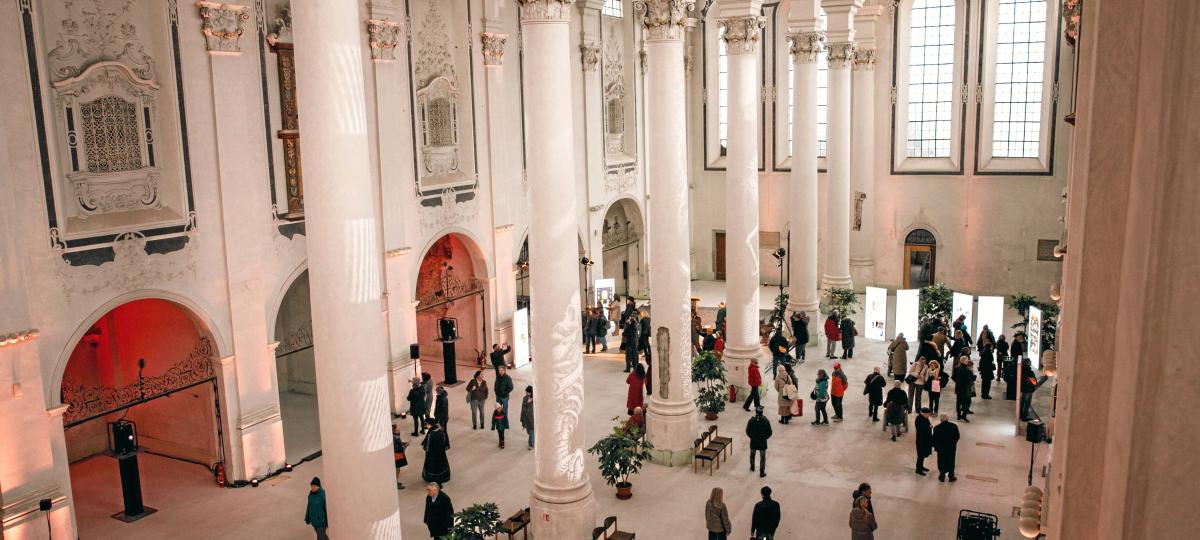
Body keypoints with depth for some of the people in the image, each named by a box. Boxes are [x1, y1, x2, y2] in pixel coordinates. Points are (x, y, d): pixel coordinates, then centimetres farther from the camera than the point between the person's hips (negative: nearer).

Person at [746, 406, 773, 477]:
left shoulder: (751, 420, -15)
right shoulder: (766, 421, -17)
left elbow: (747, 431, -6)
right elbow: (769, 432, -11)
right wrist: (764, 438, 7)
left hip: (753, 441, 2)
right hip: (762, 442, -1)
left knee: (752, 455, 24)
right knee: (762, 457, 10)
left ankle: (752, 468, 43)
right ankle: (762, 473, 12)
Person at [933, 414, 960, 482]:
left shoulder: (937, 428, -18)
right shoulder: (954, 426, -12)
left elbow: (934, 439, -11)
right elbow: (957, 437, -2)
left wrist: (935, 446, 7)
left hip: (941, 448, -1)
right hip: (952, 448, 1)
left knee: (942, 462, 14)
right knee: (951, 462, 16)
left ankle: (942, 477, 25)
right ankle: (951, 477, 26)